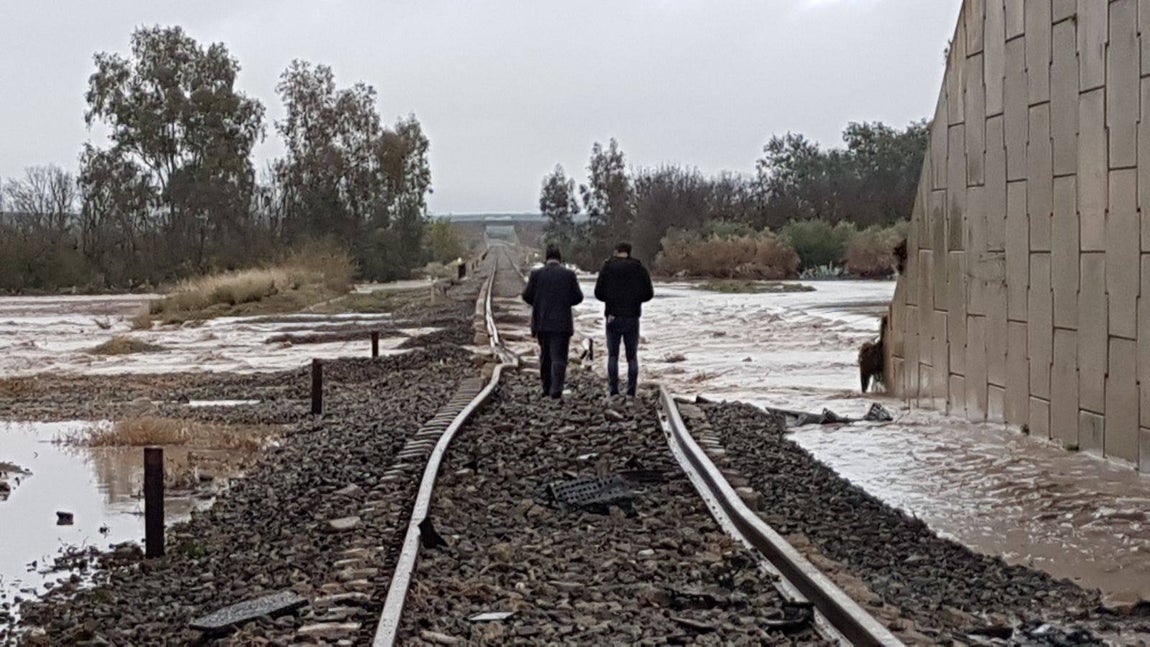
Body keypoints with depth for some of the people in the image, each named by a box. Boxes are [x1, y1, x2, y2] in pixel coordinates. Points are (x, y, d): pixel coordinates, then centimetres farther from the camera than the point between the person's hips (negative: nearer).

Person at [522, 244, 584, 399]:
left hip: (542, 322, 2)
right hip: (562, 322, -2)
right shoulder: (569, 274, -4)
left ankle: (547, 388, 18)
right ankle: (556, 389, -17)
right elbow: (578, 297, -1)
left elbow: (526, 295, -2)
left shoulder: (536, 274, -2)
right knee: (559, 357, -3)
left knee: (545, 355, 15)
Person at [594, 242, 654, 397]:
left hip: (613, 317, -1)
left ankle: (613, 390, 0)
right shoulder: (640, 269, 0)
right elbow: (649, 294, -1)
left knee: (612, 355, 6)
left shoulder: (607, 268, -2)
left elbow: (598, 293, -3)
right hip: (632, 317, 1)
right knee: (632, 356, 7)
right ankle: (631, 391, 2)